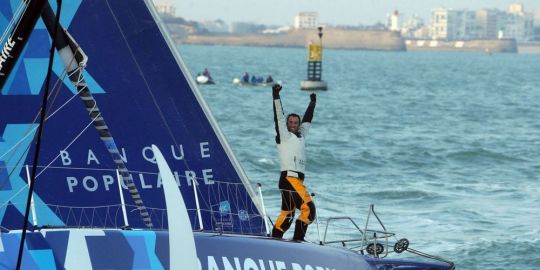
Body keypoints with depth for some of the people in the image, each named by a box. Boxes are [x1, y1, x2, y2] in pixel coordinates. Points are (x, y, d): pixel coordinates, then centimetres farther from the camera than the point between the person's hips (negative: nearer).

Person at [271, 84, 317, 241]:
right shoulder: (284, 136, 1)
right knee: (308, 209, -17)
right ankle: (297, 241, -19)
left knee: (288, 213, 10)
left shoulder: (300, 136, 20)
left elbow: (307, 121, 34)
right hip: (289, 178, -9)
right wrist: (276, 97, -16)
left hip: (297, 180, 9)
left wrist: (312, 103, 40)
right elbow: (279, 117, -8)